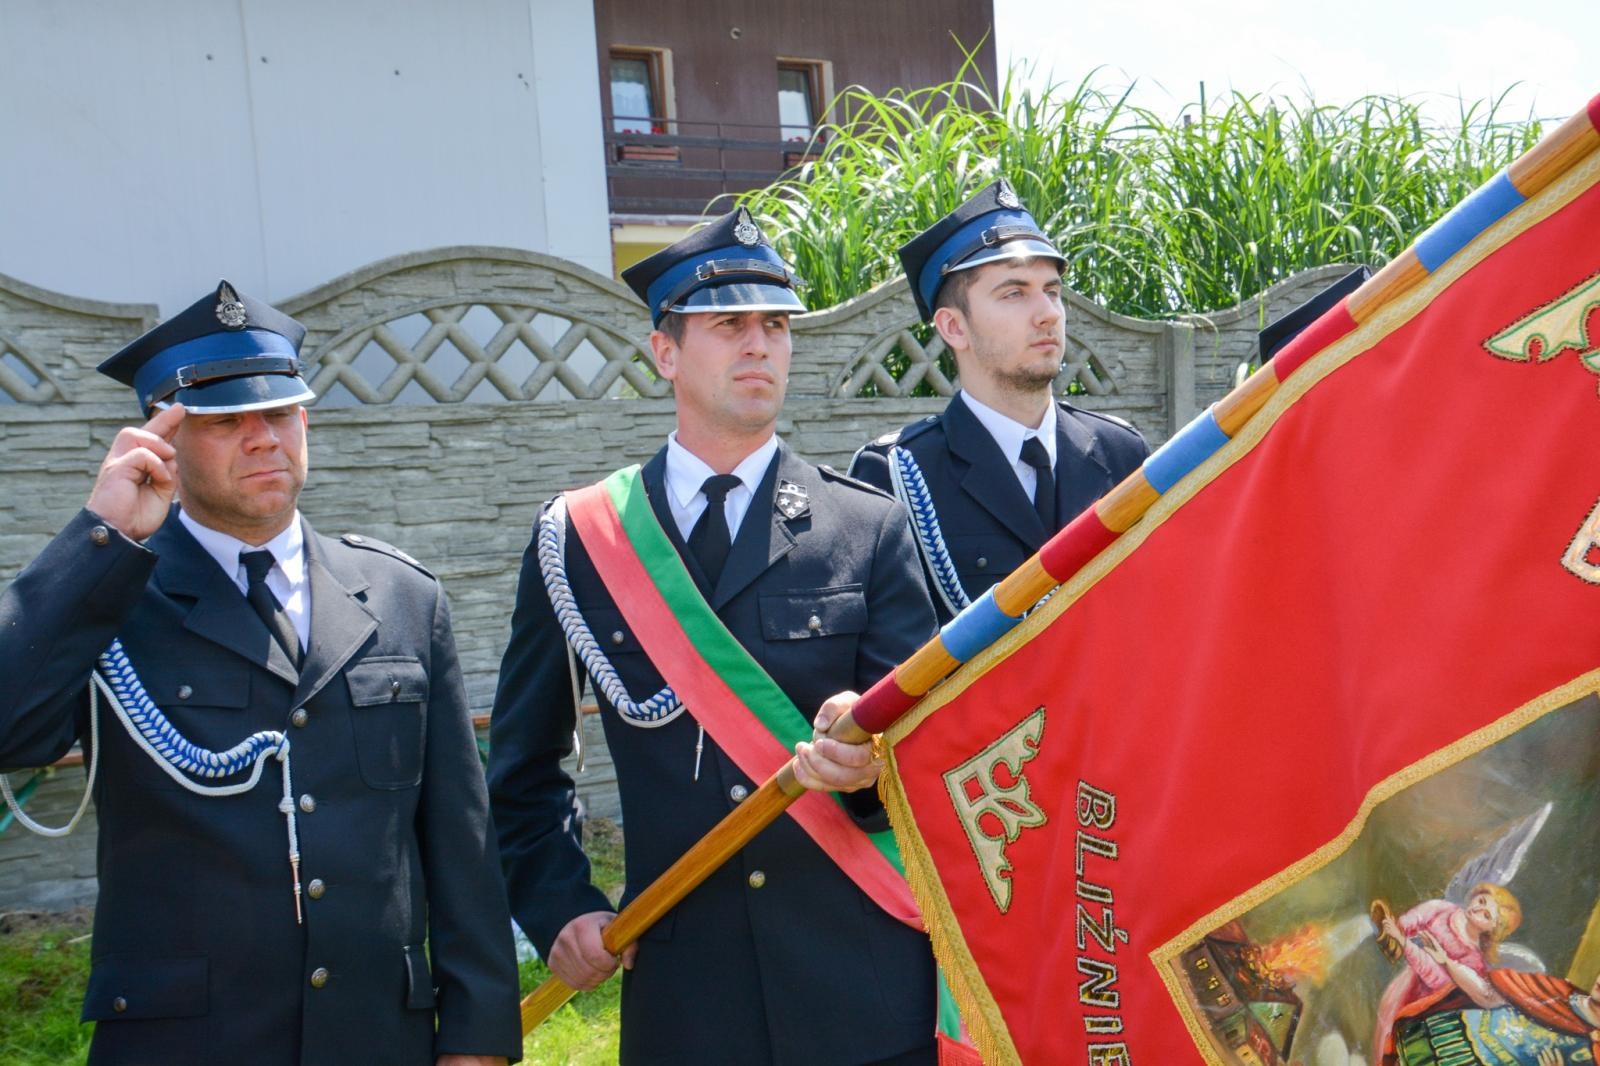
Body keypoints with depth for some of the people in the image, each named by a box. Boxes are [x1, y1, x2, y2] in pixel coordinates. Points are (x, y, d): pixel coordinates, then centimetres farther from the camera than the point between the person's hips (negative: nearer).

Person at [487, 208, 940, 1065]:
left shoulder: (870, 527, 2)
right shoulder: (578, 537, 4)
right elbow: (522, 768, 12)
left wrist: (874, 762, -22)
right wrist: (559, 909, 1)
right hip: (681, 990, 1)